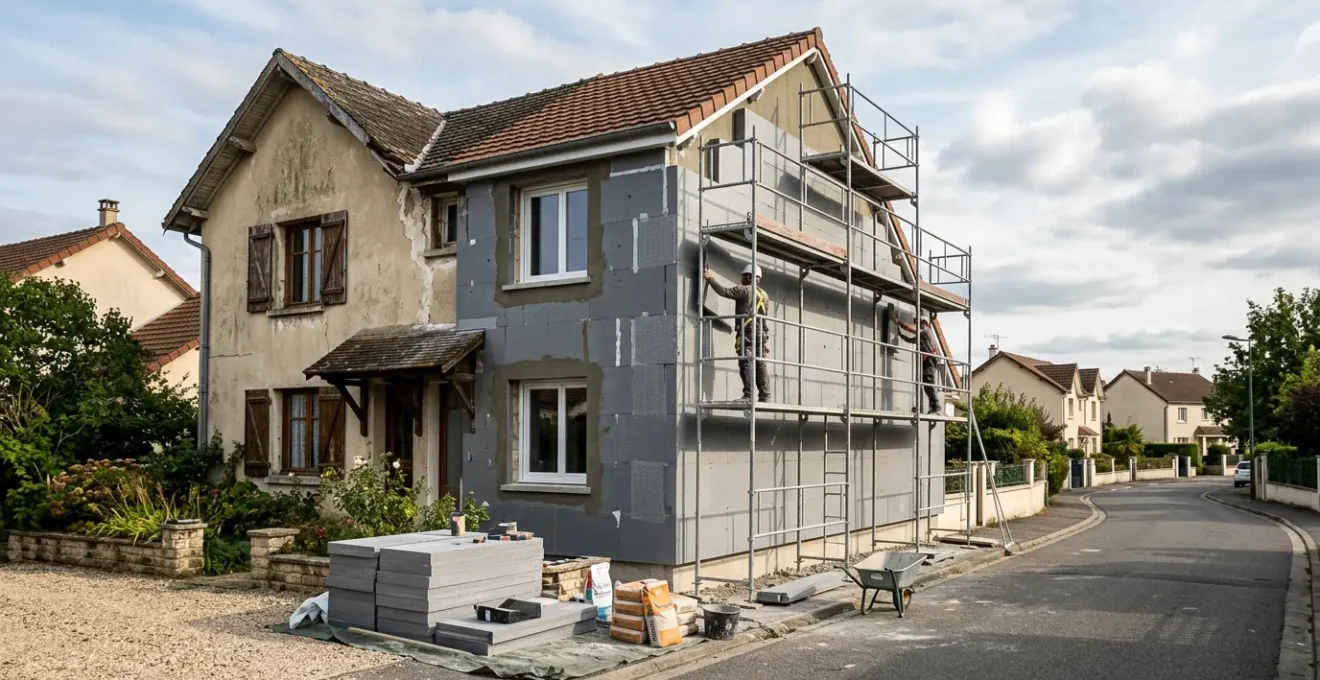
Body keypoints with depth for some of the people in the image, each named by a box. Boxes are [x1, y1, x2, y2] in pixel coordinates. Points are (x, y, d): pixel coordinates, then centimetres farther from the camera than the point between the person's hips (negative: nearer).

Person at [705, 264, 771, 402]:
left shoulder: (745, 290, -3)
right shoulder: (764, 295, 21)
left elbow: (724, 291, -9)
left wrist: (711, 279, 1)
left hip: (747, 331, -7)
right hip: (761, 332, 7)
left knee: (746, 363, -11)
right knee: (760, 365, 7)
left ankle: (748, 395, -18)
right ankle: (765, 396, 5)